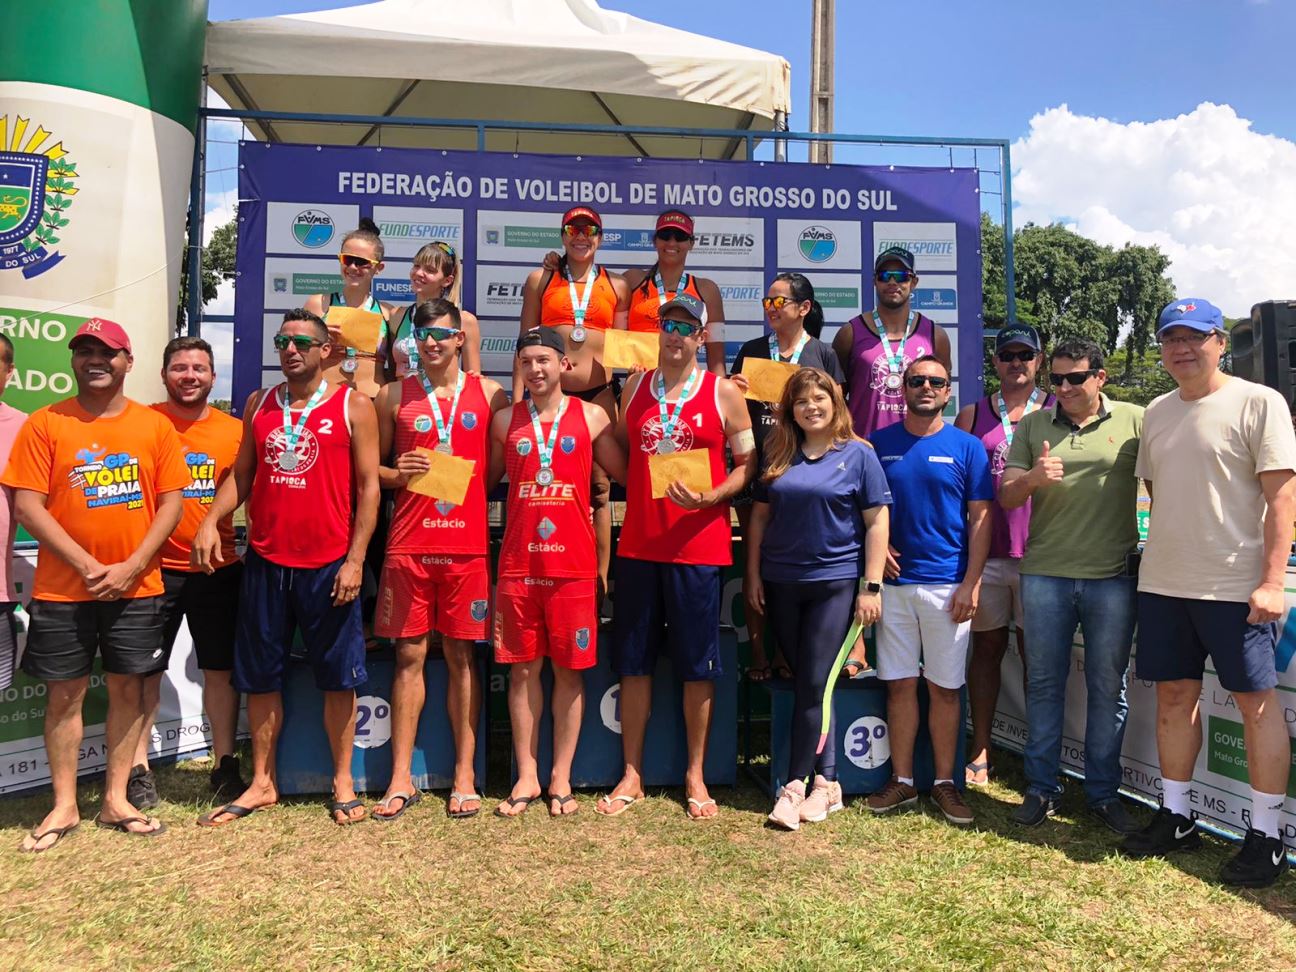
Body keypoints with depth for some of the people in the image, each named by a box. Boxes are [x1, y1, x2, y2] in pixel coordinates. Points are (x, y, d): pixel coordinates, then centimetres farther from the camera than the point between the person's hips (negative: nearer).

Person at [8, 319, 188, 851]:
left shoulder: (154, 425, 2)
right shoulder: (45, 423, -1)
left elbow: (171, 502, 0)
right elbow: (26, 504, -6)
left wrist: (131, 567, -10)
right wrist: (86, 565, -14)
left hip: (136, 587, 1)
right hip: (62, 589, -1)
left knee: (128, 688, 8)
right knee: (65, 692, 6)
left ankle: (116, 800, 21)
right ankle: (64, 805, 20)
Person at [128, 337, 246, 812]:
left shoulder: (234, 430, 2)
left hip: (218, 568, 2)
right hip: (154, 567, -1)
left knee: (221, 667, 9)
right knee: (145, 667, 7)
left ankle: (224, 763, 22)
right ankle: (138, 766, 21)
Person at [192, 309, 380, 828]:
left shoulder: (352, 405, -1)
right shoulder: (259, 404, 11)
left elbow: (368, 485, -4)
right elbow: (241, 473, 15)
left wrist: (355, 559, -10)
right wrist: (211, 521, -4)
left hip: (329, 565, -4)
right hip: (265, 562, 4)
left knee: (337, 677, 5)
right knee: (260, 677, 11)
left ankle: (343, 782, 19)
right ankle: (262, 784, 25)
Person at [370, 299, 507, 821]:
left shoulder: (489, 394, 7)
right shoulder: (393, 396, 9)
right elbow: (372, 468, 12)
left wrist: (475, 476, -7)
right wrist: (397, 472, -8)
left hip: (468, 543, 0)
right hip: (408, 543, 1)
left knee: (461, 656, 5)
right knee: (409, 655, 3)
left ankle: (464, 774, 15)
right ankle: (401, 778, 13)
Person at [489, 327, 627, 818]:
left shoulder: (591, 417, 4)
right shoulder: (505, 420, 10)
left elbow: (627, 474, 9)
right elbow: (486, 480, 15)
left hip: (572, 562, -1)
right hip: (517, 562, 2)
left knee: (569, 670, 4)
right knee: (522, 669, 6)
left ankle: (560, 778, 17)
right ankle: (526, 777, 18)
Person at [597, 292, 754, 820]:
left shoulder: (723, 392, 1)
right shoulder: (635, 386, 11)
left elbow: (747, 464, 1)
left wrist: (709, 497, -16)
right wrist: (643, 487, 2)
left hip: (699, 544, -3)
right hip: (638, 543, 3)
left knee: (697, 664, 5)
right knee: (633, 661, 7)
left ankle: (695, 775, 21)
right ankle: (632, 774, 20)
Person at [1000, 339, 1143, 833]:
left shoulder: (1135, 421, 2)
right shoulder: (1032, 426, 7)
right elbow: (1006, 498, 5)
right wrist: (1032, 478, -15)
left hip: (1113, 575, -1)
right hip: (1045, 573, 1)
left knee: (1108, 686, 9)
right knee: (1044, 683, 8)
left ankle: (1103, 792, 23)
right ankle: (1041, 788, 21)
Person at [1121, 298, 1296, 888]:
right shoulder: (1156, 413, 13)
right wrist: (1167, 556, 13)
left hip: (1236, 587, -6)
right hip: (1162, 583, 6)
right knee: (1174, 695, 11)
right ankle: (1176, 816, 24)